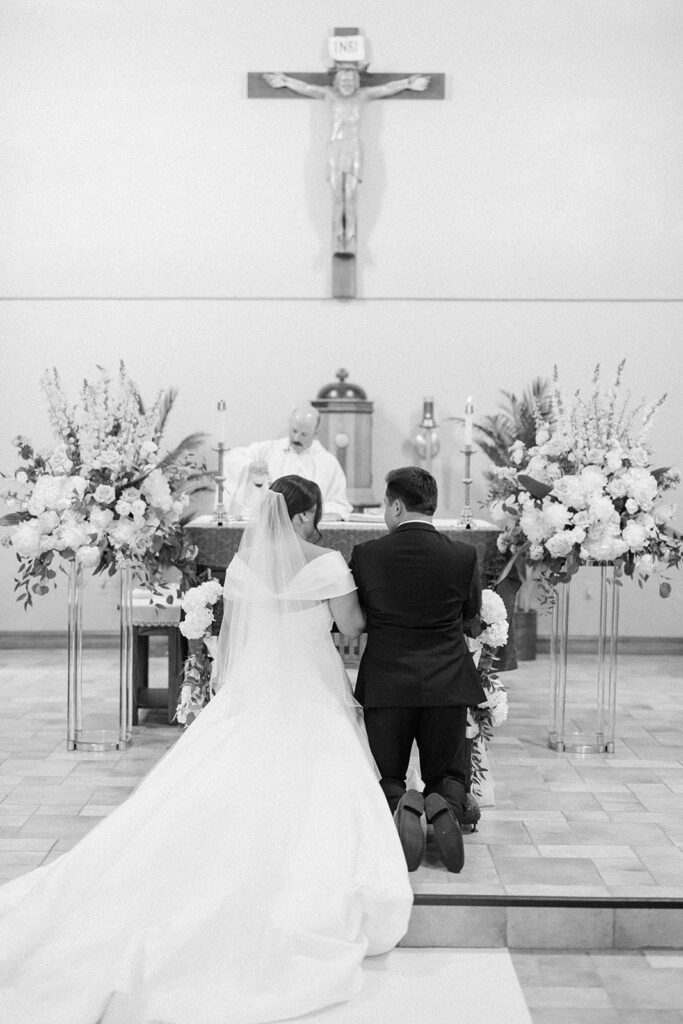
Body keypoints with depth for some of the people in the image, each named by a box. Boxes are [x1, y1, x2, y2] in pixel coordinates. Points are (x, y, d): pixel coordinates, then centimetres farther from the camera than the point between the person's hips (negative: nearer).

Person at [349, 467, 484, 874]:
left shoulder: (366, 554, -7)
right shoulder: (464, 555, -6)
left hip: (385, 683, -1)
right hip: (448, 683, 1)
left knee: (385, 778, 17)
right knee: (449, 775, 19)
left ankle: (400, 805, -17)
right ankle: (445, 806, -15)